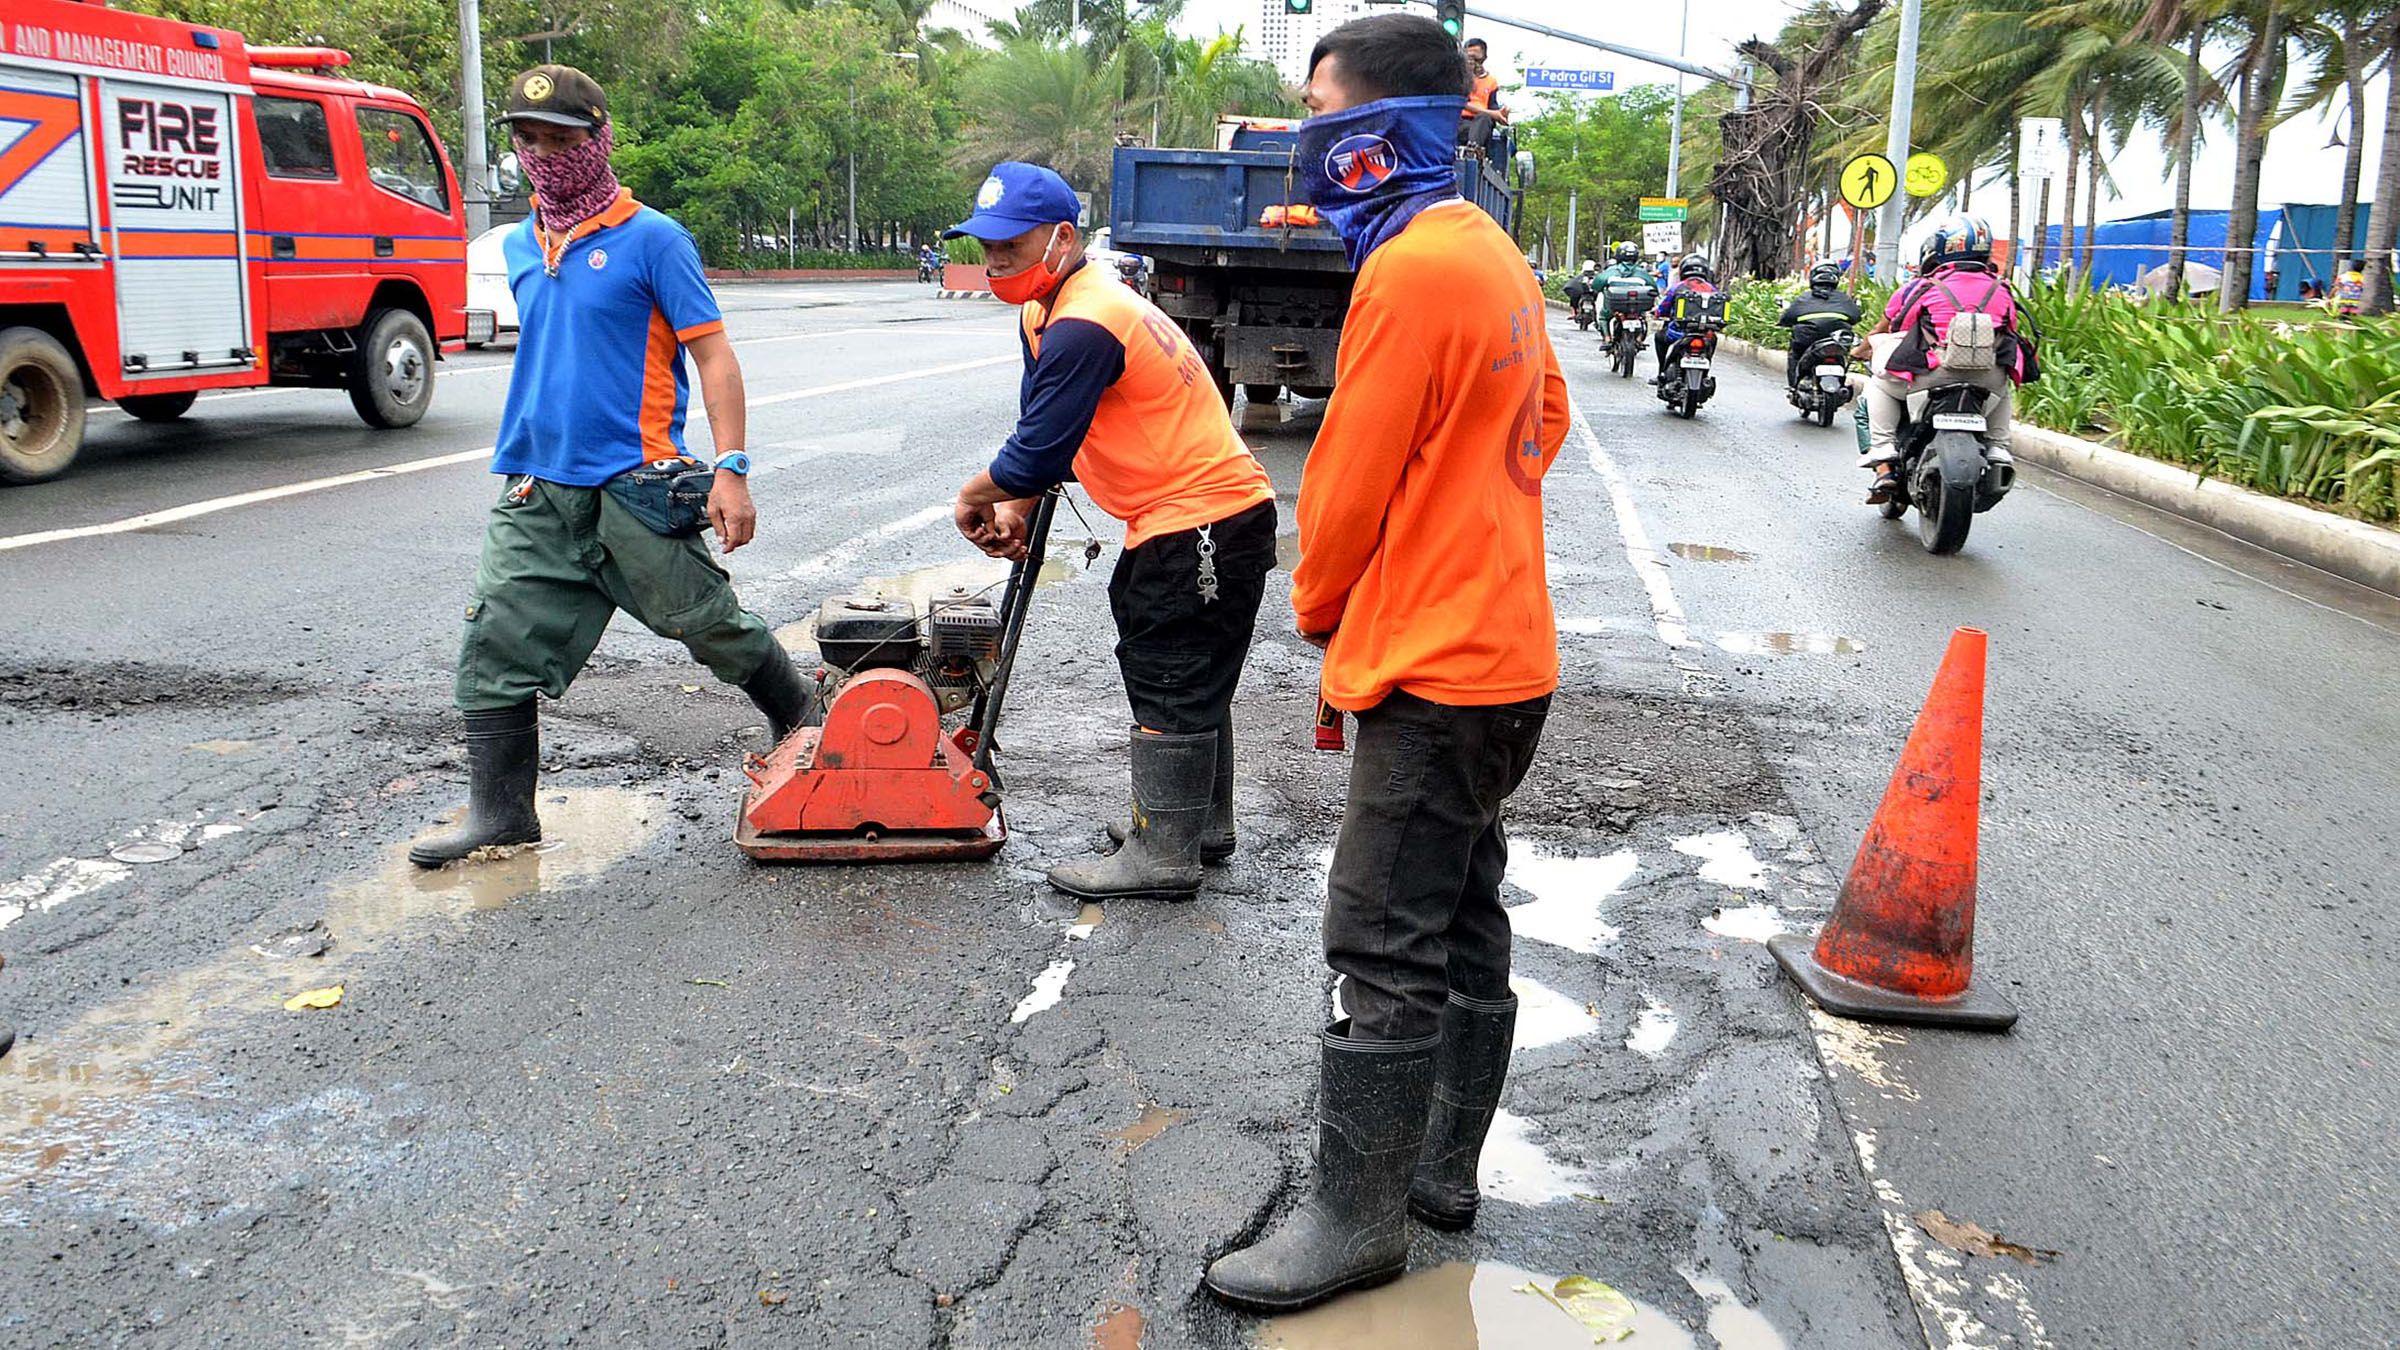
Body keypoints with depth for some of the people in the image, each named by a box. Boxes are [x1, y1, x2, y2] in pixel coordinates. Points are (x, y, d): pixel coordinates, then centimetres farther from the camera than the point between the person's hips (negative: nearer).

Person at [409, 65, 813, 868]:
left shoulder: (653, 240, -5)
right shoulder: (518, 248, 15)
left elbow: (713, 356, -8)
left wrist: (731, 470, -17)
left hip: (635, 489, -6)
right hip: (534, 491, 6)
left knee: (715, 628, 3)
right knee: (495, 651, 1)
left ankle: (803, 722, 27)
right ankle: (500, 813, 10)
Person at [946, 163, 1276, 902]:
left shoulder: (1082, 328, -24)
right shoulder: (1047, 311, 11)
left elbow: (1038, 450, -24)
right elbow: (1044, 432, 17)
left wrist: (974, 496, -7)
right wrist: (1015, 507, 4)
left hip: (1201, 525, -11)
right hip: (1198, 517, 11)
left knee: (1171, 688, -4)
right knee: (1190, 681, 20)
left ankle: (1164, 857, 4)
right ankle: (1202, 825, 33)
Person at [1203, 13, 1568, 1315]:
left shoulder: (1412, 268, -18)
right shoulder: (1491, 253, 12)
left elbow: (1350, 480, -14)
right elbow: (1544, 418, 22)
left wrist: (1318, 606, 4)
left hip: (1434, 669, -10)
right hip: (1500, 650, 10)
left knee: (1386, 953, -3)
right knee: (1463, 925, 17)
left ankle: (1356, 1219, 8)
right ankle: (1440, 1165, 30)